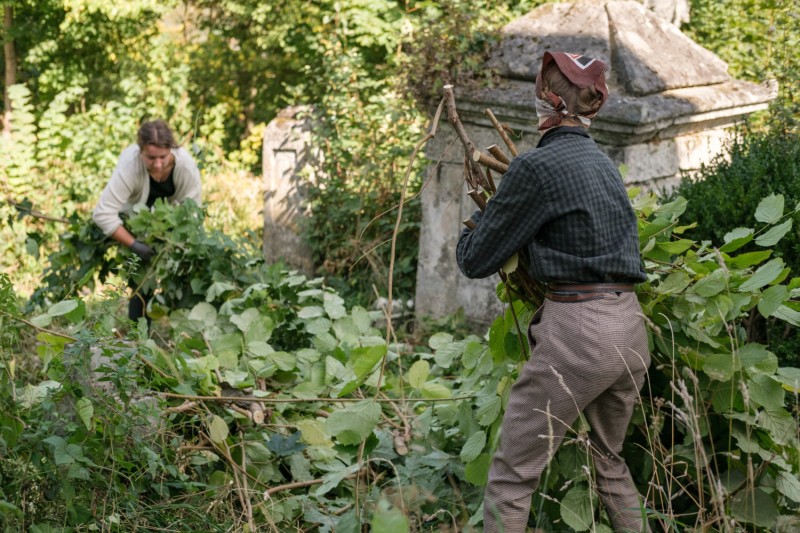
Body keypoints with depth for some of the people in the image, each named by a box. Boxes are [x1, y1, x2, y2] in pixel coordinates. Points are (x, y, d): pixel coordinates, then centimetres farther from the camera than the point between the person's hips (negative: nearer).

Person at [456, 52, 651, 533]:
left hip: (575, 330, -8)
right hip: (630, 328, 8)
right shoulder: (603, 162, 14)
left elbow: (475, 259, -4)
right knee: (609, 461, 24)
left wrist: (482, 217, 16)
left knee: (511, 479, 1)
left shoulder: (538, 165, -10)